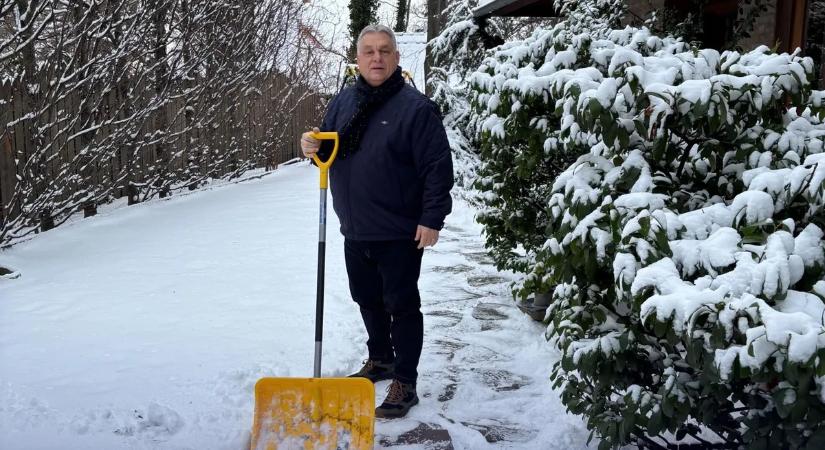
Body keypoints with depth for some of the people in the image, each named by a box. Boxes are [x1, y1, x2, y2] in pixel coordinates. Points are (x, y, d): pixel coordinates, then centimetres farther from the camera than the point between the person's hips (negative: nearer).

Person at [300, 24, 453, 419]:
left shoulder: (415, 107, -12)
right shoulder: (342, 102, 8)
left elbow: (438, 167, -14)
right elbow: (330, 151, 17)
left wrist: (432, 219, -17)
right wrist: (315, 147, -6)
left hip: (400, 233, -7)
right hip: (355, 230, 7)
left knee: (402, 306, 2)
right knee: (368, 301, 20)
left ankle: (404, 383, 12)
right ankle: (379, 359, 39)